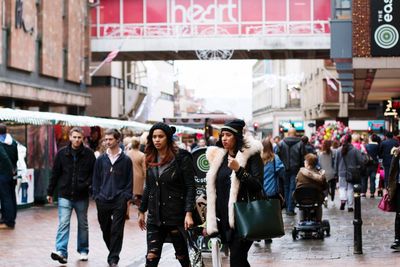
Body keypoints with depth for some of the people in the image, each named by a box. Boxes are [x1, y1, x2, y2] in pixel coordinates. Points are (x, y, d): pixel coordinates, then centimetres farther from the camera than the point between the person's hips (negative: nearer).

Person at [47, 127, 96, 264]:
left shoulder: (88, 154, -3)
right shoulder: (62, 153, 0)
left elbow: (94, 173, 0)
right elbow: (55, 174, 5)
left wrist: (87, 184, -16)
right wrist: (50, 192, 6)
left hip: (82, 196, 0)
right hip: (64, 195, 0)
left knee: (83, 224, 13)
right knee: (63, 223, -10)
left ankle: (83, 251, 26)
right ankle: (61, 252, -16)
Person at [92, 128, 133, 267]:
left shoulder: (126, 160, 0)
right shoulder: (101, 159, 7)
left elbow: (129, 181, 2)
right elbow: (96, 179, 10)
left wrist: (126, 197, -6)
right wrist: (96, 196, 2)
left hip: (119, 201, -3)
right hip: (103, 201, 3)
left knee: (117, 231, -3)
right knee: (105, 229, 11)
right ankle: (113, 252, 30)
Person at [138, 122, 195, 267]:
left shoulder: (181, 157, -8)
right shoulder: (151, 159, 9)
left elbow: (190, 187, -10)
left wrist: (189, 213, -19)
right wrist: (142, 211, 19)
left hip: (176, 215, -4)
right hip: (155, 217, 4)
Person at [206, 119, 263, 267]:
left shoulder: (251, 155, -5)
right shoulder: (218, 157, 12)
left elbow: (258, 185, -12)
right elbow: (213, 189, 17)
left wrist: (238, 169, -24)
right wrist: (211, 220, 16)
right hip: (225, 217, 6)